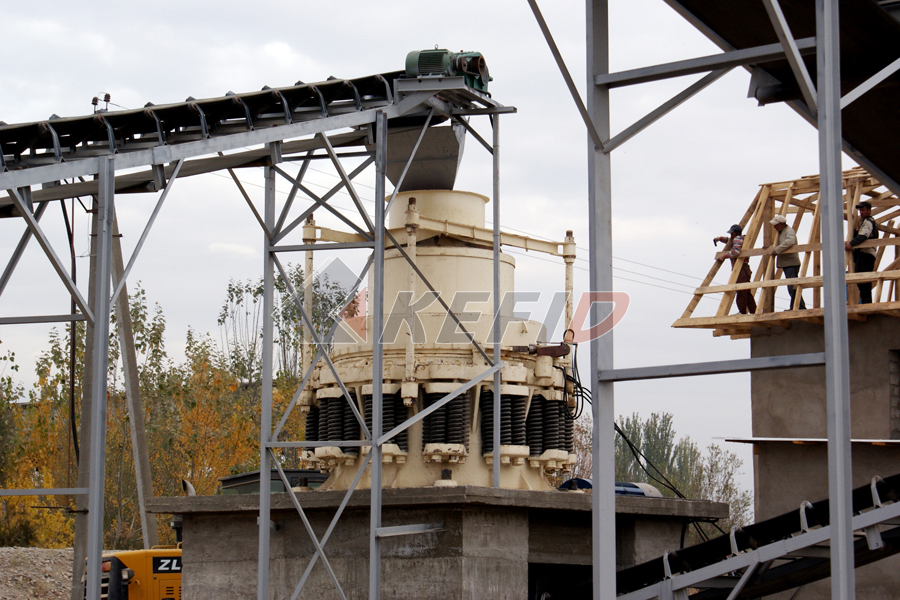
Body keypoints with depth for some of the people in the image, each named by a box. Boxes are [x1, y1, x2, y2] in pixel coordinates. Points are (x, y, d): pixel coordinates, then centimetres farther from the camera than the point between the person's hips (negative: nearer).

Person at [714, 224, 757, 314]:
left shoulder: (738, 239, -5)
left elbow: (736, 251, -23)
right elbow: (729, 240, 45)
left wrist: (724, 256, -14)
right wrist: (719, 238, 29)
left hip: (741, 269, -10)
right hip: (745, 269, 10)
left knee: (741, 291, -13)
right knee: (747, 292, 8)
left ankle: (742, 312, -16)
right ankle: (753, 311, 7)